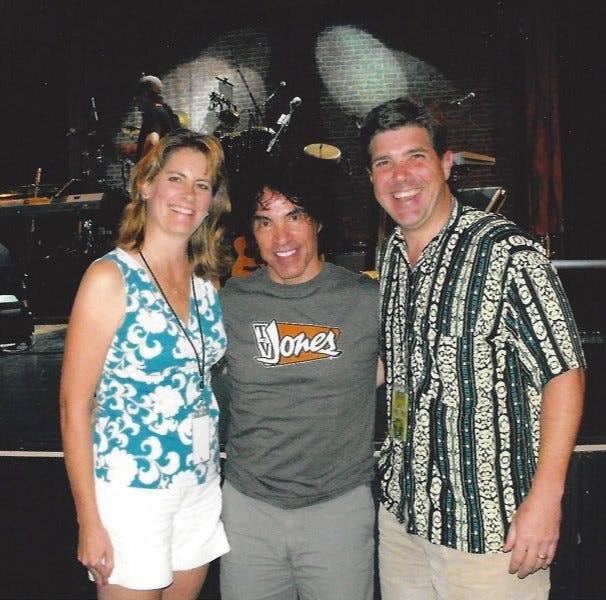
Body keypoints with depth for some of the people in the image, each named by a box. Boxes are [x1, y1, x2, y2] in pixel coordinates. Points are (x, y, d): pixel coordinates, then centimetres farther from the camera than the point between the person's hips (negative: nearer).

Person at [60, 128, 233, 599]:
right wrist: (89, 522, -14)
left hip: (202, 486, 6)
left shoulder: (206, 282, 5)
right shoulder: (110, 277, -13)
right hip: (131, 490, -6)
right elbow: (75, 407, -13)